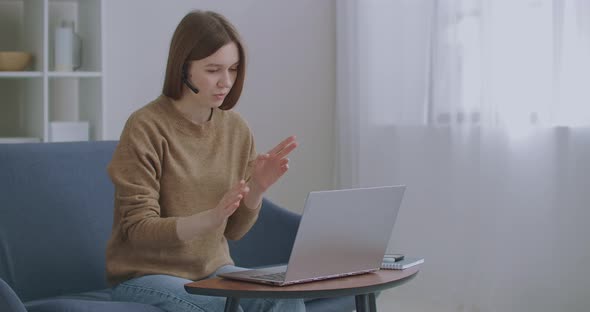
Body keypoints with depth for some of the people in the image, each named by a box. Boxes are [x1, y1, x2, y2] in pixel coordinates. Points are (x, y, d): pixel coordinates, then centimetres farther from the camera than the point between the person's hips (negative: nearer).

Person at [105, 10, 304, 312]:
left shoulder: (236, 128, 3)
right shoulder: (146, 127, -15)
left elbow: (233, 230, 8)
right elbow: (138, 229, -18)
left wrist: (257, 188, -12)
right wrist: (210, 217, -33)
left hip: (213, 269, 5)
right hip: (147, 275, -5)